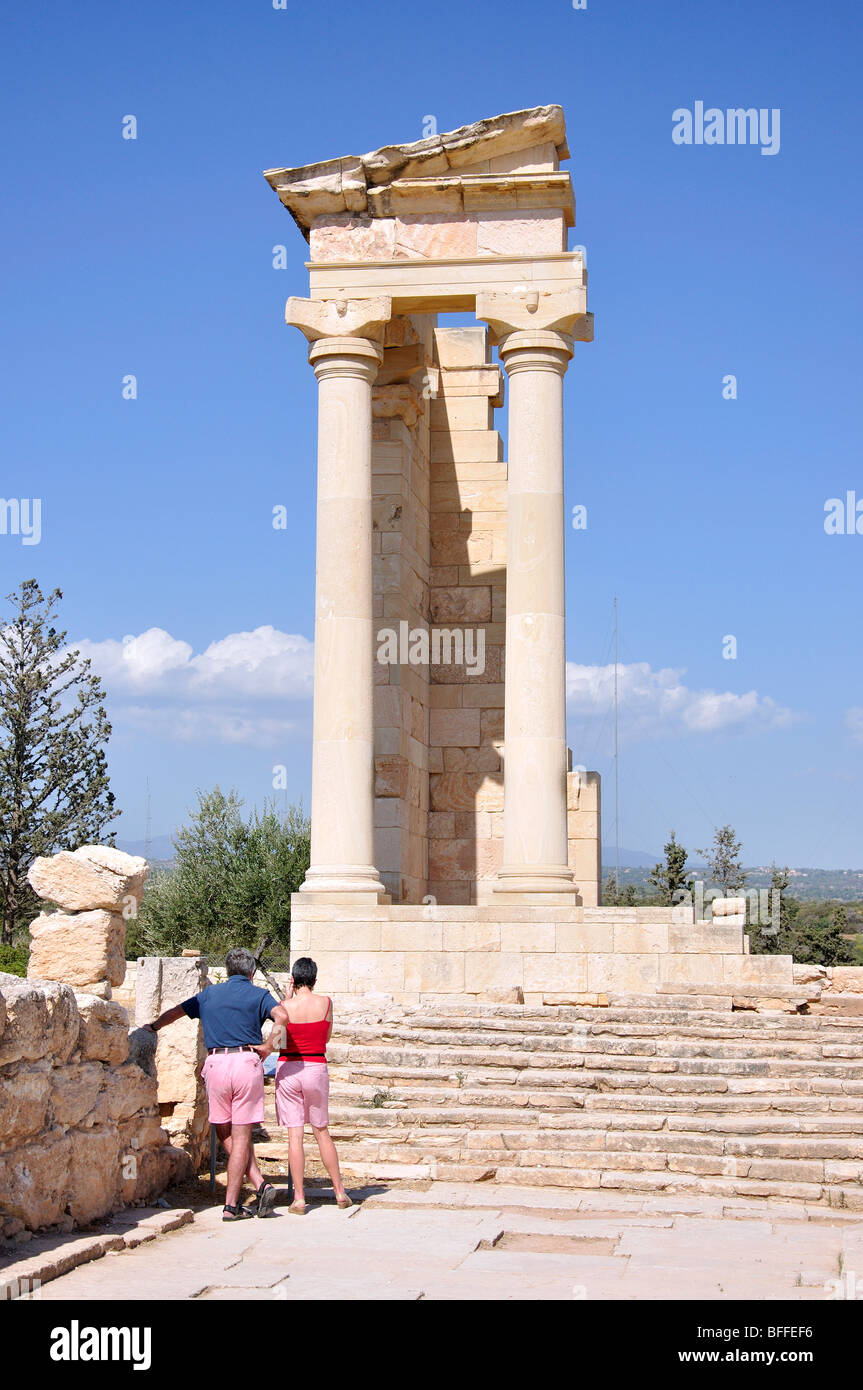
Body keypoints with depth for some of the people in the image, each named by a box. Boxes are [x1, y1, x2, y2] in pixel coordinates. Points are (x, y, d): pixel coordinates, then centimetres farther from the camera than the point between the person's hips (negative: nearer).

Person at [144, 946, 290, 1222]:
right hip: (247, 1063, -2)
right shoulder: (258, 995, 8)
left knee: (226, 1134, 13)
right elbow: (282, 1016, -12)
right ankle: (231, 1205, -3)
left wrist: (152, 1027, 45)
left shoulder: (209, 994, 17)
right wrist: (267, 1046, -1)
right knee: (240, 1137, 1)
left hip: (216, 1063, 2)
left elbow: (174, 1012, 27)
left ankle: (260, 1184, 1)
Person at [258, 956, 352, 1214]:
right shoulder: (325, 1003, -3)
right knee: (322, 1132, 16)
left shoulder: (286, 1006, -7)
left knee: (294, 1135, 1)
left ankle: (299, 1199, 0)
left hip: (287, 1069, -1)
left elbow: (275, 1040, 5)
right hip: (316, 1068, 1)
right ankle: (340, 1192, 21)